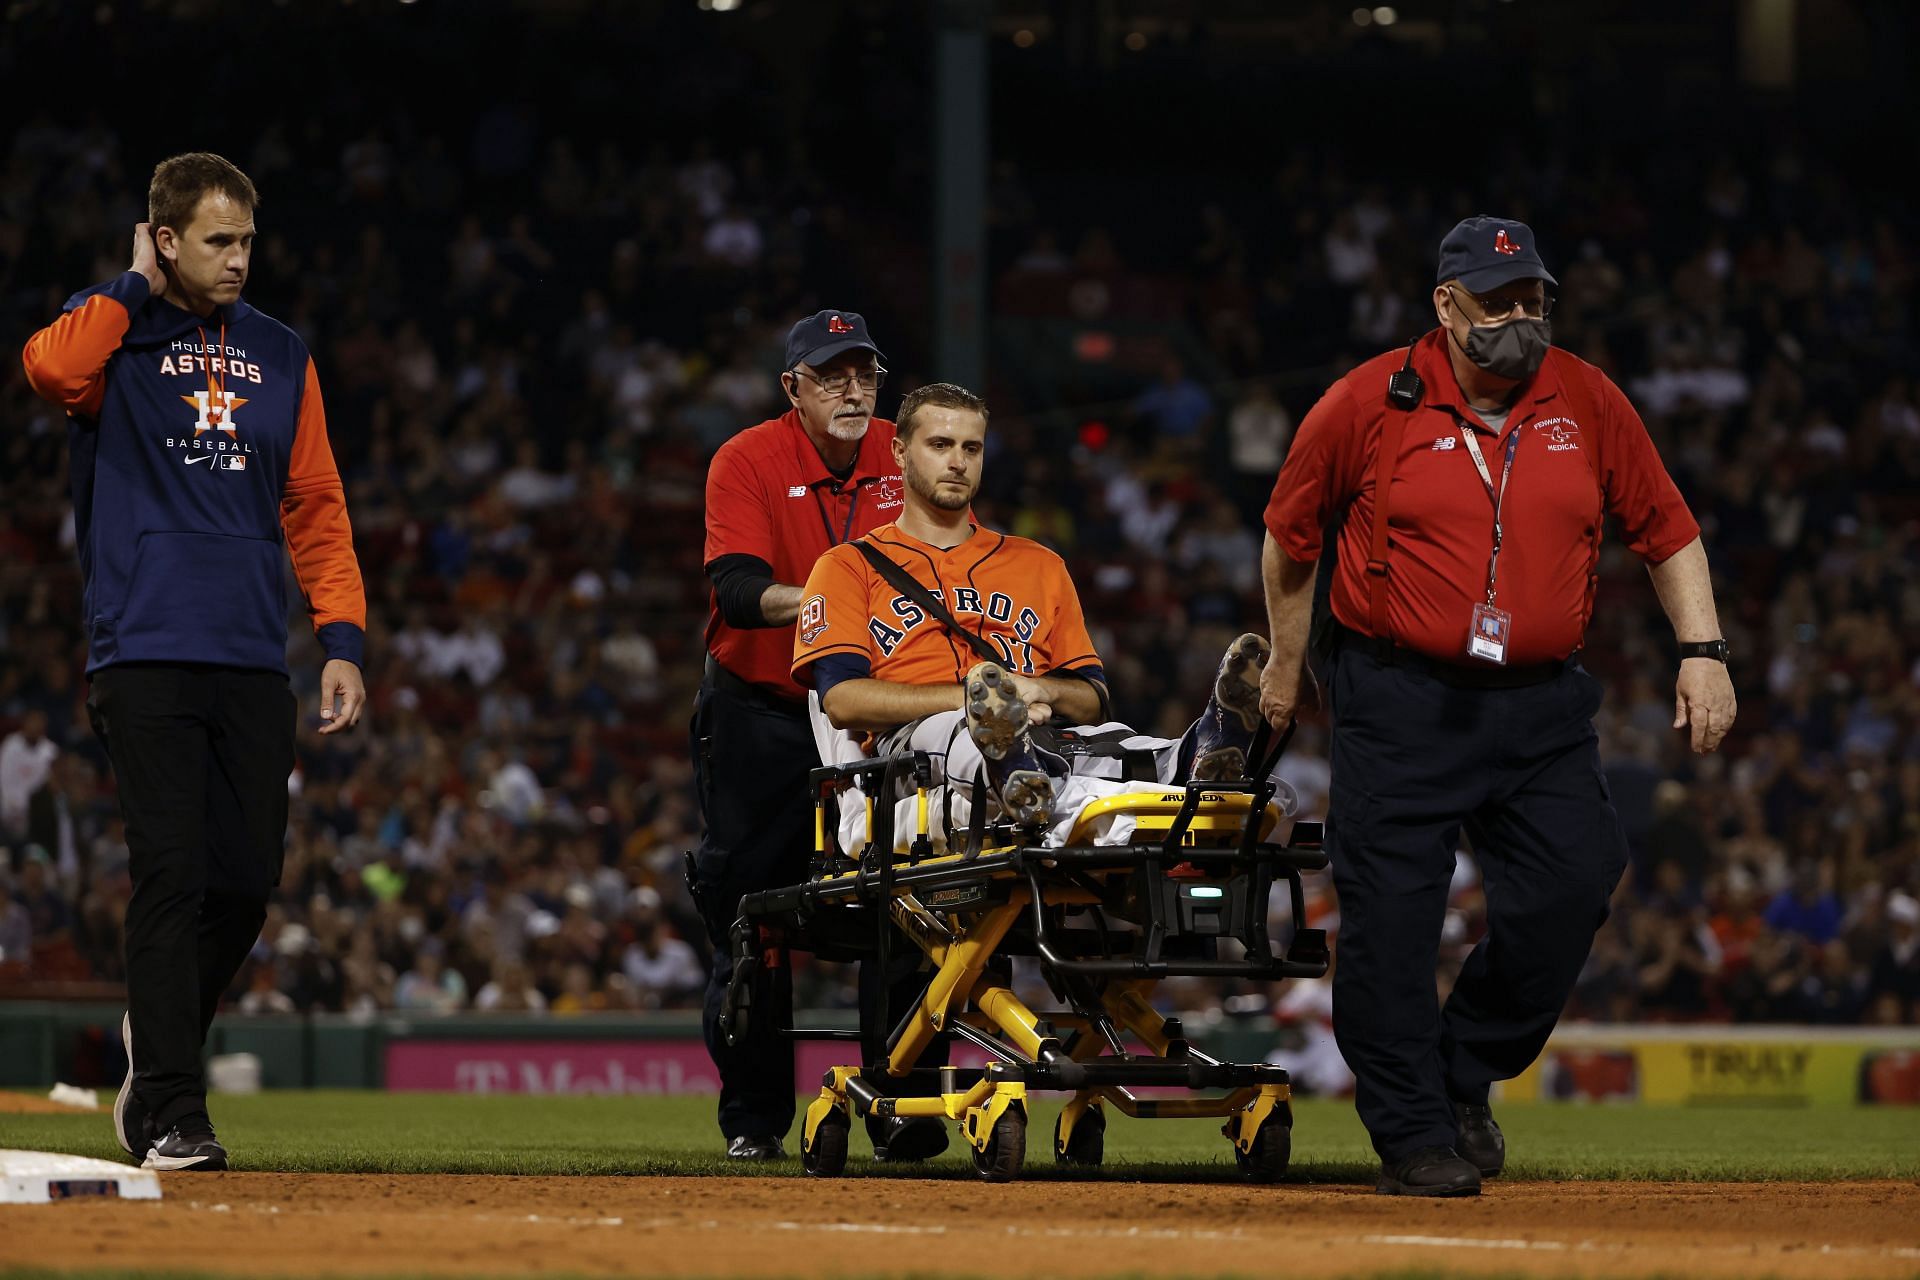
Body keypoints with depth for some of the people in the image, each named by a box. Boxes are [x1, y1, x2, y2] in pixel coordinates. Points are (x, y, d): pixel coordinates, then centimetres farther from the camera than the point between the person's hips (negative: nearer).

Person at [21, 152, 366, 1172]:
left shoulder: (280, 356, 16)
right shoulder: (111, 331, 2)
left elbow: (316, 506, 15)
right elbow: (53, 369, -23)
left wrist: (343, 640, 5)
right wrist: (138, 284, -8)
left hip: (254, 665, 4)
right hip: (146, 656, -4)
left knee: (246, 884, 2)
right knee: (174, 875, -11)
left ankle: (161, 1035, 27)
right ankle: (170, 1113, -9)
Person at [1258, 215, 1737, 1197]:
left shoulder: (1586, 402, 3)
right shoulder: (1366, 404, -4)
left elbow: (1665, 529, 11)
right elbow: (1290, 533, 9)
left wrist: (1702, 649, 2)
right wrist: (1286, 665, 16)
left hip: (1542, 702, 3)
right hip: (1398, 700, -3)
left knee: (1570, 889, -8)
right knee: (1392, 914, -7)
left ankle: (1464, 1075, 13)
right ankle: (1413, 1134, 4)